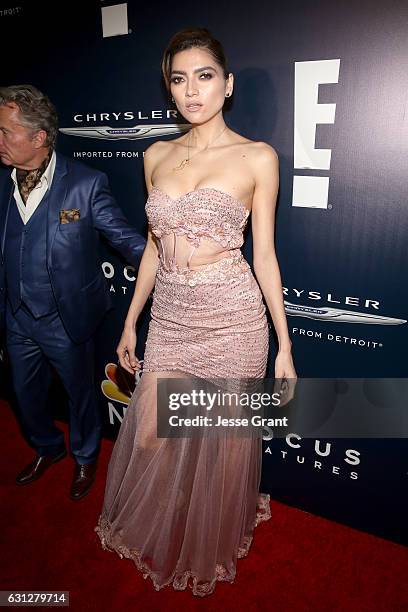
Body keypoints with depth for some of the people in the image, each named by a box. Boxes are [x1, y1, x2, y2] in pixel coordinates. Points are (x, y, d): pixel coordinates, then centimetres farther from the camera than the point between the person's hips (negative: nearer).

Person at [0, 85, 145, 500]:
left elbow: (123, 236, -15)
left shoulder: (85, 183, -16)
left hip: (67, 319, -5)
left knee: (80, 393, 16)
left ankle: (85, 457, 45)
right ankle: (47, 448, 53)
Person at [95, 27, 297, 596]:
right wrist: (131, 321, 13)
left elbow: (265, 254, -3)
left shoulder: (257, 157, -4)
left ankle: (217, 546, 45)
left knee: (228, 440, 12)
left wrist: (285, 345, -3)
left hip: (233, 316, -3)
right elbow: (154, 246, 12)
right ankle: (163, 538, 47)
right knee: (149, 439, 11)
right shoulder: (156, 156, 8)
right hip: (170, 316, 4)